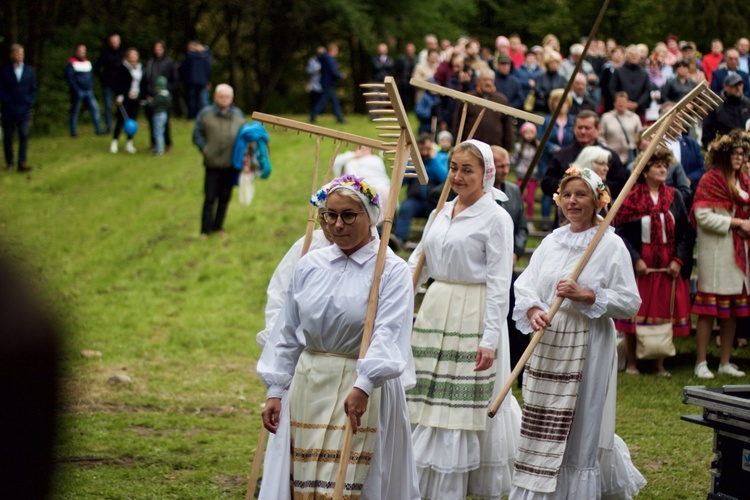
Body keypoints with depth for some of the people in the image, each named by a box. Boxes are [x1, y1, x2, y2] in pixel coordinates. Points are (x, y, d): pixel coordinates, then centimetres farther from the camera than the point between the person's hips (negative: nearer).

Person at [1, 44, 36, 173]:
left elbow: (33, 89, 11)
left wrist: (29, 103, -1)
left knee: (24, 135, -9)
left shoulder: (29, 70, 9)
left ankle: (22, 163, -9)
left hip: (24, 109, 1)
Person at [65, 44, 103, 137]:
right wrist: (77, 90, -15)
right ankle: (73, 132, 11)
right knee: (75, 111, 3)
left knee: (95, 108, -5)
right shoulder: (71, 63, -6)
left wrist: (91, 87, 8)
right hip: (77, 92, -5)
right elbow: (69, 78, -11)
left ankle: (98, 130, -3)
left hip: (88, 91, 5)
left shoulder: (87, 62, 13)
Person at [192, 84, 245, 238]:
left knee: (225, 198, 9)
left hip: (231, 165, 3)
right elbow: (197, 135, 1)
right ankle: (205, 229, 8)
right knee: (210, 198, -1)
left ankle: (218, 226, 23)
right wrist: (205, 149, -9)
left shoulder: (238, 115, 7)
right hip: (212, 164, -3)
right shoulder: (206, 114, -3)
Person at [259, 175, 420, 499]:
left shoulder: (392, 271, -6)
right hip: (309, 387, 5)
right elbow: (287, 335, 13)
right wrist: (275, 392, 9)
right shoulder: (309, 266, 9)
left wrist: (363, 386, -31)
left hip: (363, 387, -4)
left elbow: (388, 335, -19)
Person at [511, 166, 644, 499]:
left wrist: (585, 296, -19)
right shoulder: (551, 242, 11)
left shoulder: (611, 245, -4)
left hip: (586, 348, -5)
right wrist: (533, 311, -17)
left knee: (582, 426, -1)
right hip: (547, 345, 5)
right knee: (542, 428, 8)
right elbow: (525, 286, 4)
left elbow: (630, 302, -9)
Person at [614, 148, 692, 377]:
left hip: (668, 266, 3)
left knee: (665, 313, 4)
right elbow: (621, 232, -7)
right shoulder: (631, 197, -4)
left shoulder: (674, 197, 7)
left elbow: (683, 232, 6)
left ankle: (660, 364, 13)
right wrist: (635, 259, -15)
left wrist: (678, 260, -5)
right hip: (639, 265, -3)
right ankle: (632, 362, 13)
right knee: (635, 314, 0)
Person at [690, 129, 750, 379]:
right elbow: (703, 217, -15)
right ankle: (701, 363, -1)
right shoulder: (710, 180, -6)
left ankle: (725, 362, 15)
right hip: (716, 251, -7)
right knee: (710, 307, -6)